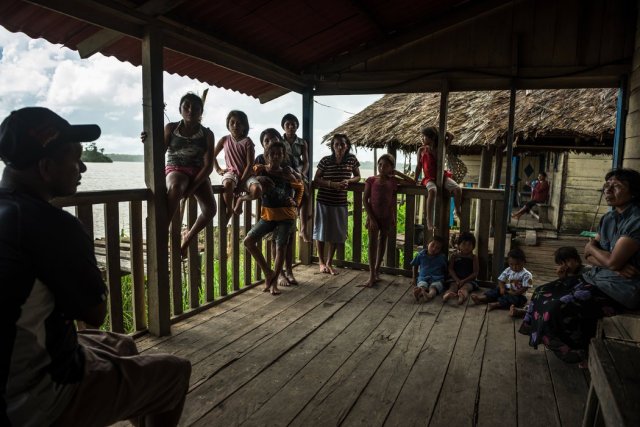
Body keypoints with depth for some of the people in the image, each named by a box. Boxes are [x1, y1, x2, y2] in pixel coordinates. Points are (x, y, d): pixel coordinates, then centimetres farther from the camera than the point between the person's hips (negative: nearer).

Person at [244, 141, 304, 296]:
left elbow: (300, 187, 11)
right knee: (248, 240, -11)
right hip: (268, 214, 2)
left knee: (280, 248, -2)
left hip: (286, 215, -2)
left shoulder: (286, 173, -3)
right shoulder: (260, 170, -3)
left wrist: (296, 202, -1)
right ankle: (268, 272, 2)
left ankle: (274, 283, 12)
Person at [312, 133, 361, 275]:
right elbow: (316, 180, -5)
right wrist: (332, 184, -19)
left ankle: (329, 262, 26)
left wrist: (348, 181, -11)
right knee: (321, 231, 7)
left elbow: (357, 177, 11)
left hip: (340, 202, 2)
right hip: (324, 201, -2)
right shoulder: (325, 161, -8)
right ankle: (322, 262, 26)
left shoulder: (352, 160, 0)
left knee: (336, 232, 10)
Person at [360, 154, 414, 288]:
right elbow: (365, 200, -5)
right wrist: (371, 218, -11)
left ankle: (377, 270, 26)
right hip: (373, 216, -2)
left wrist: (397, 173, -1)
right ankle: (372, 276, -3)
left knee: (382, 243, 12)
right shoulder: (371, 180, -4)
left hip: (387, 217, 2)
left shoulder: (393, 181, 1)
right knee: (372, 243, -4)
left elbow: (412, 182, 3)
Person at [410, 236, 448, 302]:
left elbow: (446, 270, 17)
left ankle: (430, 295, -68)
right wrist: (414, 278, 24)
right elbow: (415, 266, 23)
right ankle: (419, 292, -68)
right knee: (422, 286, -34)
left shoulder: (442, 257, 9)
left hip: (437, 279, -1)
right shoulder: (421, 254, 10)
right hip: (423, 278, 1)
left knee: (433, 287, -36)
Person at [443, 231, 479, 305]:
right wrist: (457, 279, -13)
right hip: (455, 279, 1)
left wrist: (464, 280, -13)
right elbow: (450, 269, 4)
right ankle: (448, 295, -65)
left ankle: (463, 295, -68)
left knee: (465, 287, -33)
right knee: (453, 286, -31)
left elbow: (475, 273, -1)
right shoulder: (455, 256, 10)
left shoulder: (474, 257, 6)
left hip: (469, 280, -1)